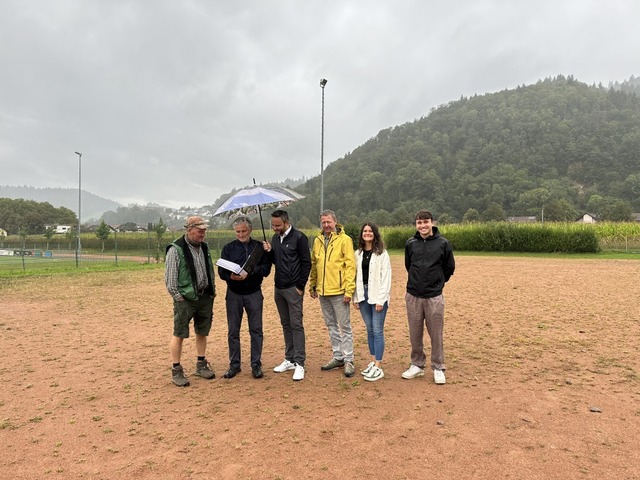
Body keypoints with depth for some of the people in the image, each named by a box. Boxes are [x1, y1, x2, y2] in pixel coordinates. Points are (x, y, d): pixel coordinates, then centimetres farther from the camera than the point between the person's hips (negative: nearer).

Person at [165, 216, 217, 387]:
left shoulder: (204, 247, 9)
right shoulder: (176, 249, -12)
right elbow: (170, 278, -11)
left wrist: (212, 291, 11)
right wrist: (178, 297, -12)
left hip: (205, 297, 6)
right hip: (185, 299, -6)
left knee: (202, 333, 14)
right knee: (179, 334, 0)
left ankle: (201, 365, 28)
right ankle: (176, 371, 13)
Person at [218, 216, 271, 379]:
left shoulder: (260, 247, 2)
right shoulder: (228, 248, 5)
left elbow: (266, 268, -6)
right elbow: (221, 271, -2)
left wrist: (249, 272, -22)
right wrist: (231, 276, -25)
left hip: (254, 294, -1)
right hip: (233, 294, 1)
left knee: (256, 330, 4)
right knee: (233, 331, 8)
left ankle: (256, 364, 16)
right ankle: (234, 364, 21)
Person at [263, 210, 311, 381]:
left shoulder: (298, 237, -11)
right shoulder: (275, 238, 10)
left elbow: (306, 263, -12)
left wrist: (300, 286, -13)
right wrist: (269, 252, -4)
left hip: (293, 289, -7)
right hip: (278, 288, 7)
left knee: (296, 325, -3)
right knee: (286, 324, 13)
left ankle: (299, 363, 4)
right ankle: (289, 359, 23)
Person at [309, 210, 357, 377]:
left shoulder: (344, 239, -8)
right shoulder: (318, 241, 10)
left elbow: (350, 265, -12)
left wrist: (349, 290, -16)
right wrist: (312, 286, 13)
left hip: (339, 291, -6)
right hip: (323, 291, 6)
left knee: (344, 327, 1)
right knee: (331, 326, 16)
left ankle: (348, 360, 11)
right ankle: (338, 357, 28)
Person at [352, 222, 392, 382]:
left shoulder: (382, 253, -6)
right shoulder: (358, 253, 9)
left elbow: (386, 277, -10)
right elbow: (356, 276, 10)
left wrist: (380, 300, -14)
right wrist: (355, 297, 5)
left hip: (377, 295, -5)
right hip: (363, 294, 5)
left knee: (377, 330, -3)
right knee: (369, 330, 12)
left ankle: (378, 367, 3)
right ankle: (373, 362, 22)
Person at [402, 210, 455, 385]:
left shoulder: (443, 243, -5)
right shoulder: (410, 243, 2)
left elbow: (450, 268, 7)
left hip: (434, 297, -2)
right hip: (413, 296, 2)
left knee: (436, 334, 5)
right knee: (415, 334, 10)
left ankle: (438, 368, 19)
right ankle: (417, 365, 25)